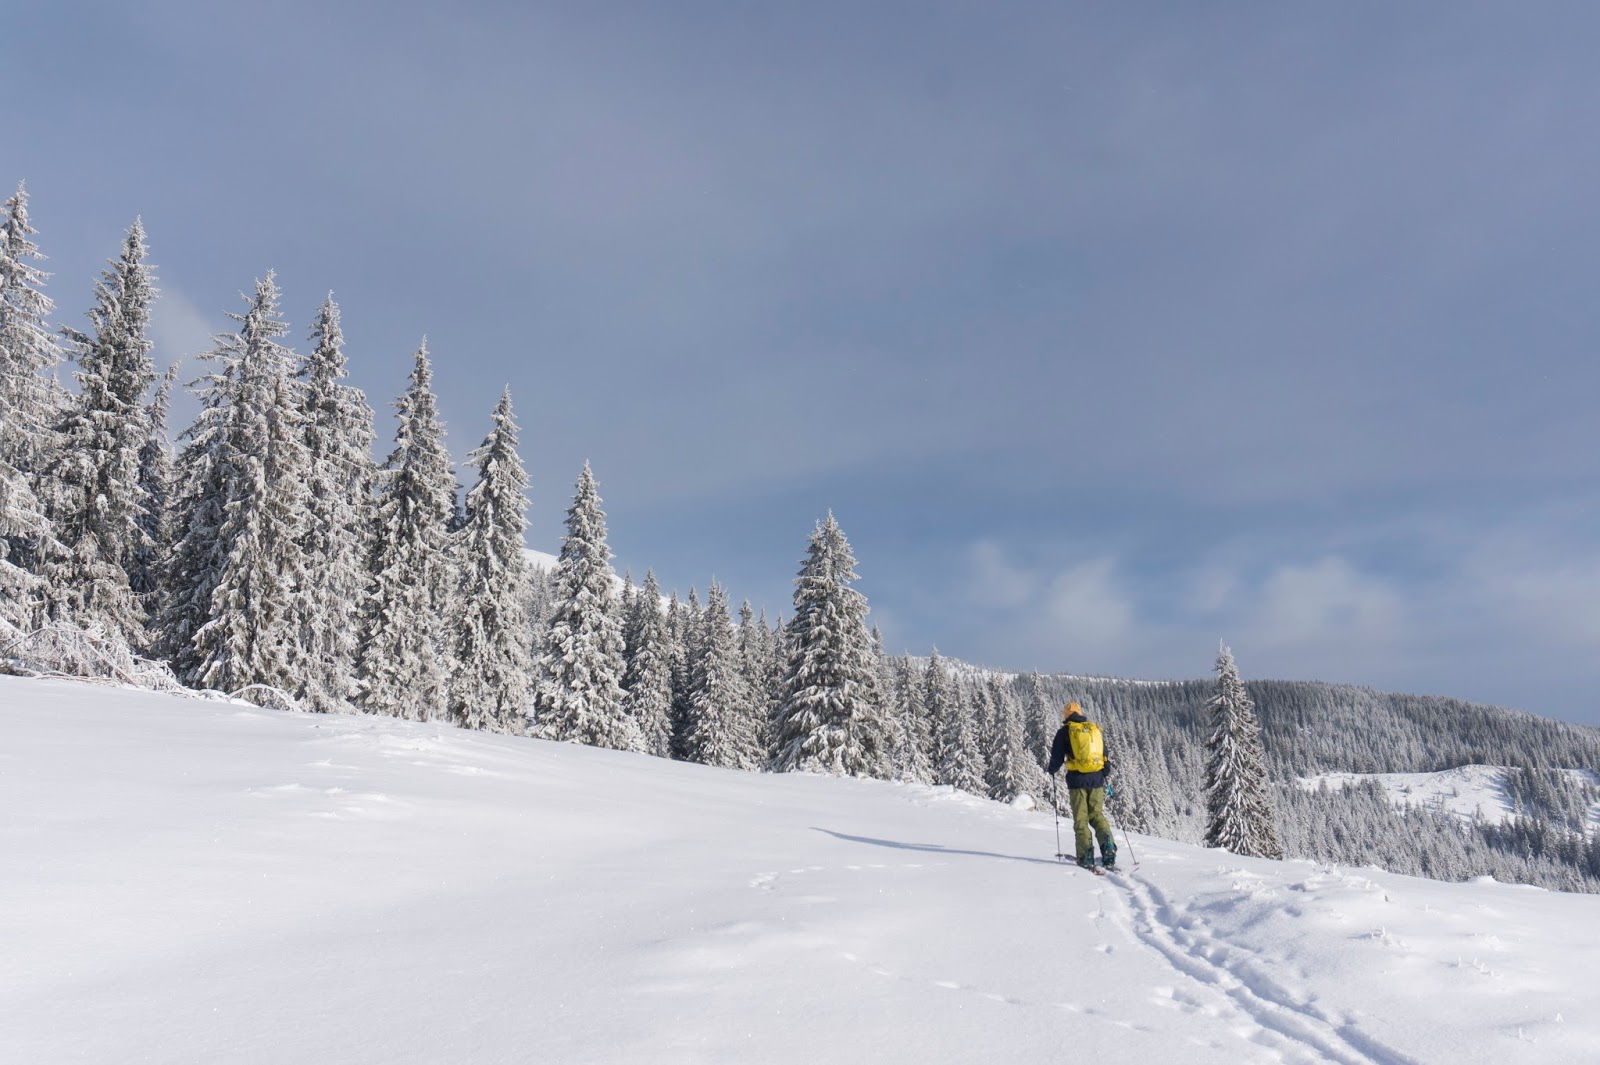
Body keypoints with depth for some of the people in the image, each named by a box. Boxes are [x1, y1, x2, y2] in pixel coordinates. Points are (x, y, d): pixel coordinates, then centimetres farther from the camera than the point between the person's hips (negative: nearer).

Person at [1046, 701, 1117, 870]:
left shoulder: (1065, 732, 0)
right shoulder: (1096, 729, 12)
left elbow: (1057, 758, -1)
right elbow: (1105, 757, 16)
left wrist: (1050, 769, 20)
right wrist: (1104, 775, 32)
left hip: (1077, 780, -3)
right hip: (1096, 780, 3)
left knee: (1081, 818, 3)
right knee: (1097, 815, 12)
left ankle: (1086, 857, -5)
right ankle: (1108, 847, -8)